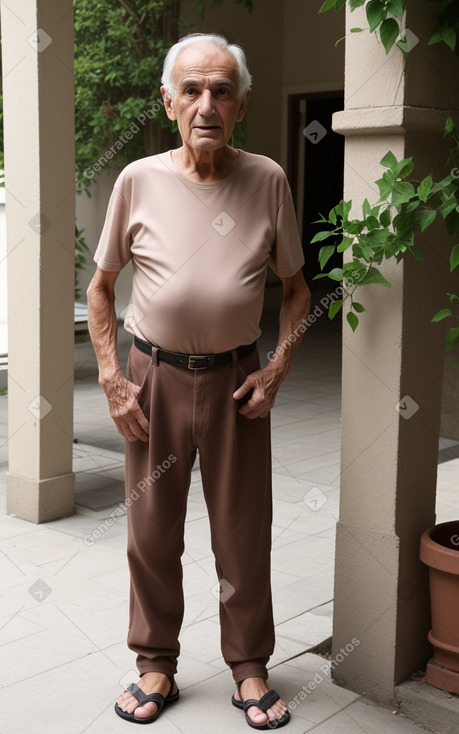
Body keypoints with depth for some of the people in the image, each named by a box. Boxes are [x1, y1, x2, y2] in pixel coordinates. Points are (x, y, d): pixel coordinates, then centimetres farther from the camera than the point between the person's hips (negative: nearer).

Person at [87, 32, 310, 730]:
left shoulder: (267, 181, -2)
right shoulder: (139, 180, -3)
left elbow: (296, 288, 7)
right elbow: (100, 288, 5)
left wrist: (278, 369, -5)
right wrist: (112, 379, -3)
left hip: (235, 378, 0)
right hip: (155, 376, 1)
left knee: (244, 533, 8)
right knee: (152, 531, 10)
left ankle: (250, 666, 26)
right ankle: (157, 665, 28)